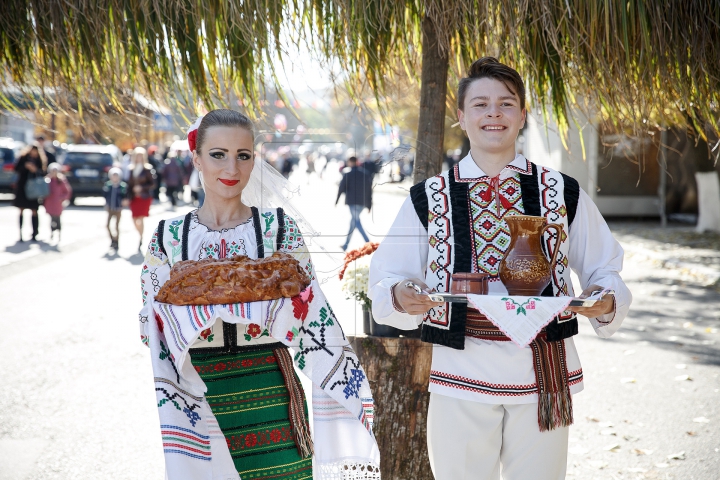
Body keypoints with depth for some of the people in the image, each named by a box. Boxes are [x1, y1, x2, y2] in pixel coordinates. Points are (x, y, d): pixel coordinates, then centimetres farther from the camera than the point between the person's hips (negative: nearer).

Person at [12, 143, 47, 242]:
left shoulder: (40, 160, 5)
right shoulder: (23, 158, 4)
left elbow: (43, 173, 1)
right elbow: (16, 169, 0)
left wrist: (36, 170, -16)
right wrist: (25, 166, -16)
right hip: (22, 188, 0)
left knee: (34, 211, -4)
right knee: (21, 211, 2)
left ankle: (34, 234, -1)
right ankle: (20, 233, 6)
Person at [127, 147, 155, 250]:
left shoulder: (148, 169, -3)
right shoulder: (132, 170, 10)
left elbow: (152, 184, -4)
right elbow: (130, 184, 11)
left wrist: (142, 187, -15)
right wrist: (128, 197, 5)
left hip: (144, 198, -4)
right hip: (134, 198, 4)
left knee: (140, 219, -11)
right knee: (135, 219, 4)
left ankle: (141, 240, -4)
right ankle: (141, 236, 27)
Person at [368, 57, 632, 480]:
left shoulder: (563, 193, 5)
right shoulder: (428, 199, 3)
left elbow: (605, 271, 10)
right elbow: (387, 278, 5)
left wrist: (606, 302, -12)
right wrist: (400, 296, -18)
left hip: (544, 373, 1)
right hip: (462, 376, 0)